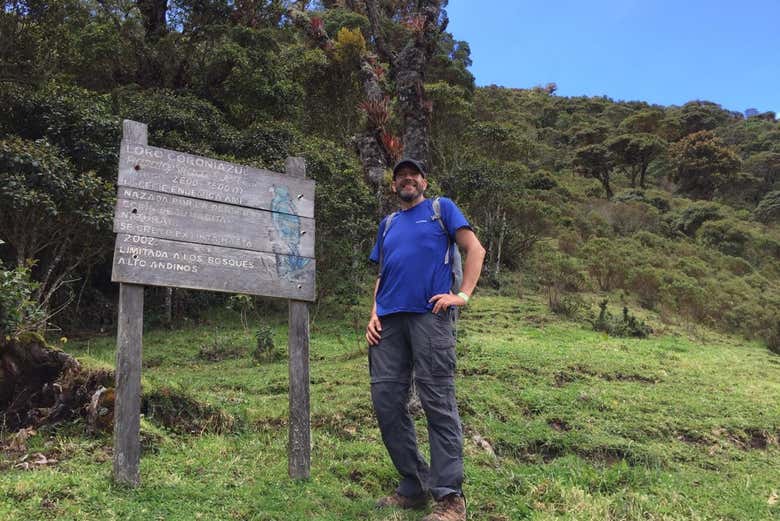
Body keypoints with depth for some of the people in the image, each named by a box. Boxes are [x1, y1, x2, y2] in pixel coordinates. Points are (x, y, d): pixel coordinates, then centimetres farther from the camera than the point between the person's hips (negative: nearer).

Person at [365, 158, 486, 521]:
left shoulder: (441, 208, 11)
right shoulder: (387, 224, 25)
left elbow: (475, 249, 3)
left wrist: (463, 295, -8)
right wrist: (374, 313, 9)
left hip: (429, 316, -5)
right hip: (388, 322, 6)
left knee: (438, 403, -7)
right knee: (386, 402, 3)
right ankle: (413, 487, 16)